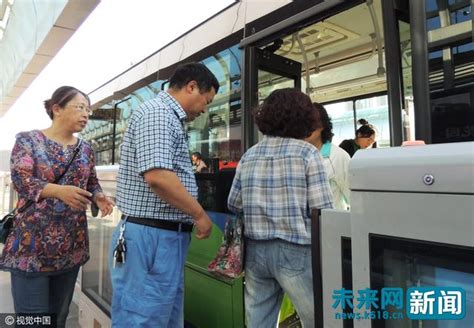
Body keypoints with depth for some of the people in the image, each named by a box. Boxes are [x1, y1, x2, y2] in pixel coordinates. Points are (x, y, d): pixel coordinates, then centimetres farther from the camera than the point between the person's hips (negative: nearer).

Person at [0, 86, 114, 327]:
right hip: (32, 243, -4)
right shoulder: (28, 140, -2)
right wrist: (59, 191, -30)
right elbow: (20, 179, -13)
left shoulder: (86, 149, 10)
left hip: (72, 245, 4)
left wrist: (100, 198, -8)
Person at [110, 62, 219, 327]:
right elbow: (157, 176, -26)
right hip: (152, 236, -10)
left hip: (168, 236, 10)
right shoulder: (157, 112, -13)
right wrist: (200, 215, -14)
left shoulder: (170, 119, 19)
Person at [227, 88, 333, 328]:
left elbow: (234, 204, 8)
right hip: (295, 250, -5)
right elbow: (322, 208, -11)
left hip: (255, 249, 5)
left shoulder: (249, 155, 6)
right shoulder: (306, 152, -6)